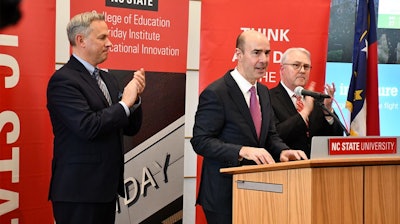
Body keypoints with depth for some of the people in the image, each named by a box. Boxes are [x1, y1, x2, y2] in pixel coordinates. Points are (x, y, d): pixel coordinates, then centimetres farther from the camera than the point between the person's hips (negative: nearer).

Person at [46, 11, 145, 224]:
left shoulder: (108, 78, 13)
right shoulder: (63, 80, -13)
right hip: (78, 190, -8)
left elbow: (130, 128, 13)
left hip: (106, 187, 8)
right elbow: (88, 127, -25)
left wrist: (135, 97, -5)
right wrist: (125, 103, -13)